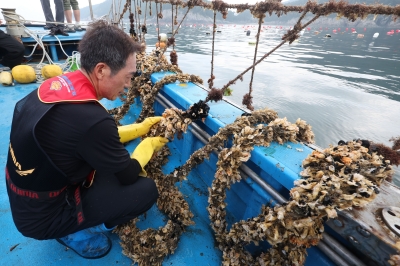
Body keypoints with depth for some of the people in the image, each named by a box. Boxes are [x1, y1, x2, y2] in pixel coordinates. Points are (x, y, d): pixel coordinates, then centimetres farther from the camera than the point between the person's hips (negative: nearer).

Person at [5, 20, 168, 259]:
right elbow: (128, 175, -18)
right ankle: (74, 232, 7)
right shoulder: (90, 118, -35)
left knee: (115, 151, 12)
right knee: (146, 190, -11)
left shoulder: (58, 84, -9)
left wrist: (139, 128, 3)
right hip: (43, 217, -8)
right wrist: (148, 145, -2)